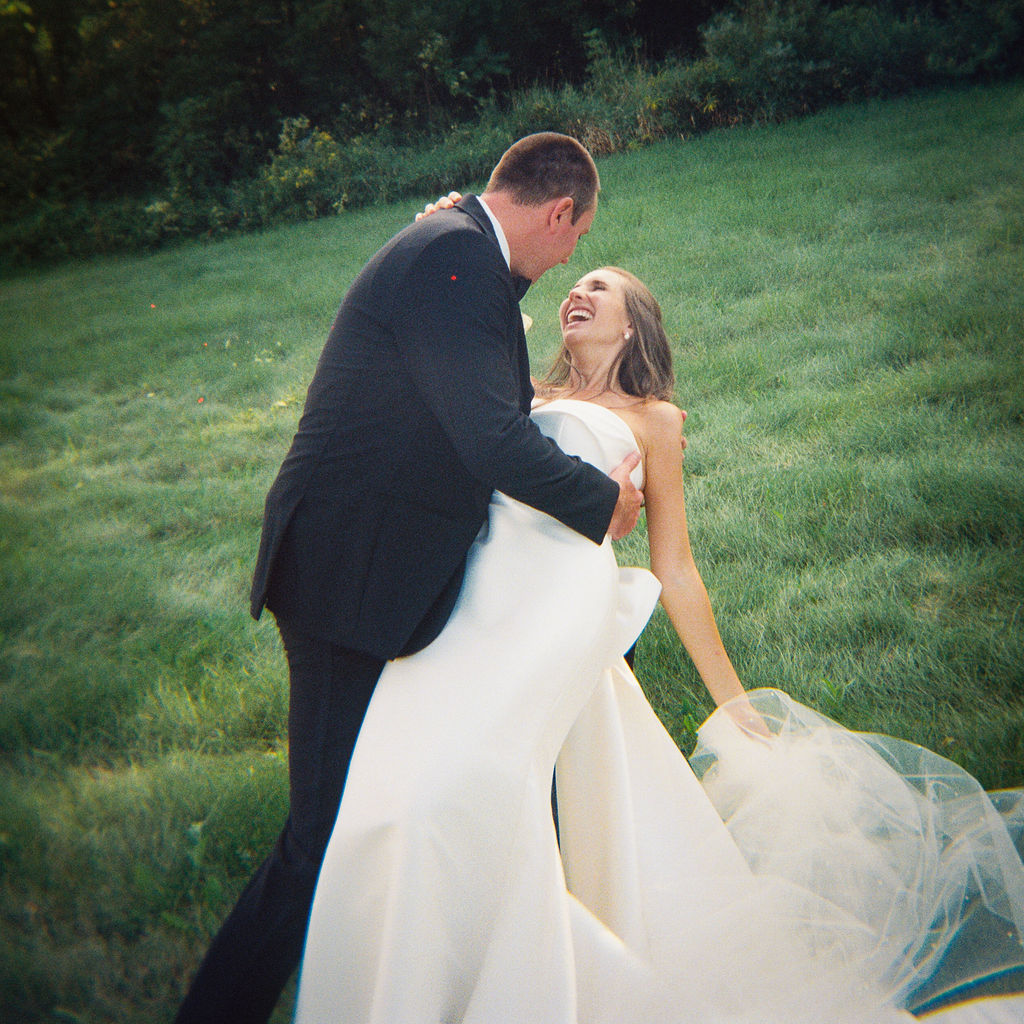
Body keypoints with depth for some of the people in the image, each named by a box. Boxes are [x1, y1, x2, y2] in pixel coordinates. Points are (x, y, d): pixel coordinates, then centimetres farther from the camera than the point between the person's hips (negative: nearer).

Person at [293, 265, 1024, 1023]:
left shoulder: (652, 417, 21)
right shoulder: (526, 395, 31)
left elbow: (675, 570, 20)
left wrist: (732, 700, 18)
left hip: (564, 593, -4)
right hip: (480, 593, 4)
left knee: (463, 774, -27)